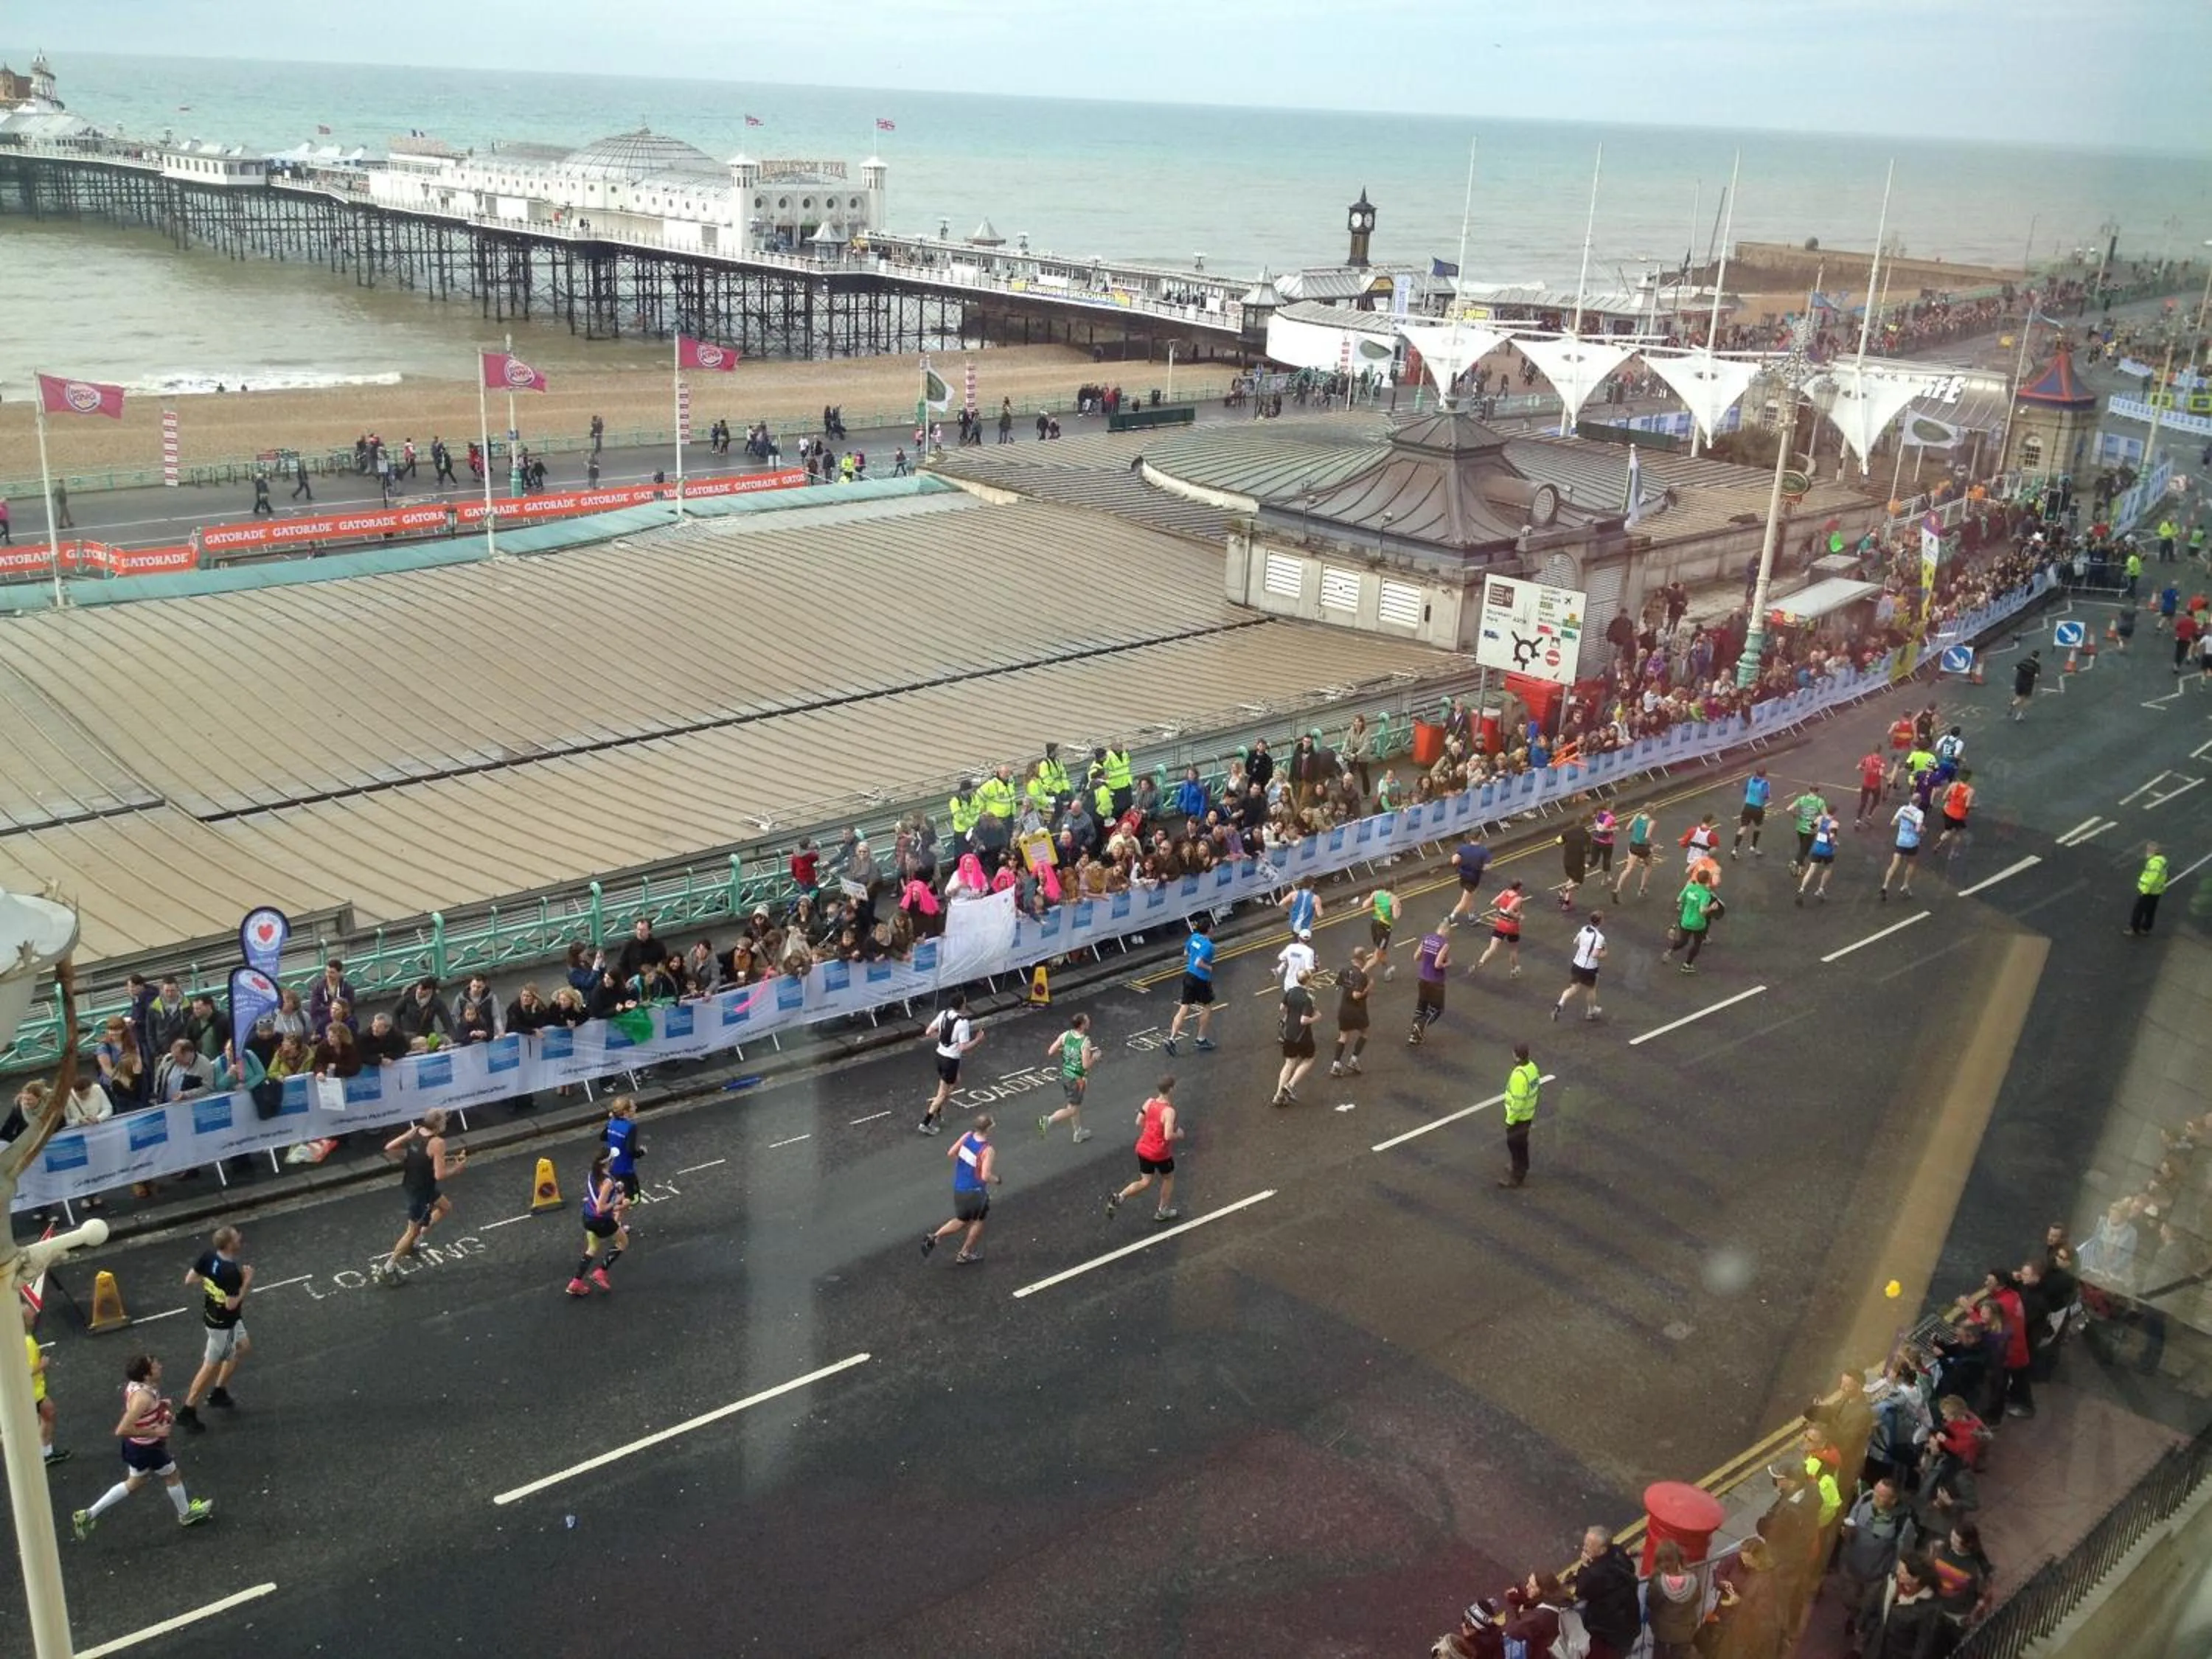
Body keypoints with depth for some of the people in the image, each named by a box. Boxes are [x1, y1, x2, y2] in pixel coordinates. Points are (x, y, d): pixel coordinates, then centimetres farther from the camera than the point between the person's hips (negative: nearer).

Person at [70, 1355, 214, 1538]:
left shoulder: (136, 1384, -8)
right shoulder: (143, 1397, -37)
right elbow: (122, 1431, -38)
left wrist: (160, 1406, 1)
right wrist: (154, 1432, -29)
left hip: (136, 1444, 8)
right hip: (147, 1447, -8)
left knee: (134, 1482, 26)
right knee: (173, 1476, 17)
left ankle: (89, 1515, 27)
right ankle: (186, 1514, 40)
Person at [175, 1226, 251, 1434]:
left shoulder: (208, 1255, -12)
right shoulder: (231, 1271, -34)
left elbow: (189, 1280, -3)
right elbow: (231, 1304, -29)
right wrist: (247, 1282, -20)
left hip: (211, 1314, 9)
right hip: (223, 1323, -9)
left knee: (244, 1347, 28)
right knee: (212, 1366, 10)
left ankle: (219, 1392, 38)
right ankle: (188, 1411, 21)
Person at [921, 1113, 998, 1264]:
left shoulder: (968, 1136, -8)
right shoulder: (988, 1150, -27)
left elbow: (951, 1154, 1)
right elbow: (985, 1176, -30)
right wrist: (996, 1180, -9)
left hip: (958, 1188, 6)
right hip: (975, 1192, -6)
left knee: (961, 1220, 23)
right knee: (978, 1221, 20)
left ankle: (934, 1237, 6)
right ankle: (966, 1254, 31)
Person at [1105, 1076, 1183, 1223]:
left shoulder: (1149, 1102, -6)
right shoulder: (1169, 1111, -26)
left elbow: (1139, 1123, 3)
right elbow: (1168, 1136, -31)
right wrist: (1178, 1135, -10)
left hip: (1143, 1149, 6)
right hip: (1160, 1154, -6)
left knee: (1145, 1182, 17)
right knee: (1168, 1178, 22)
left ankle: (1118, 1198, -2)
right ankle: (1163, 1211, 35)